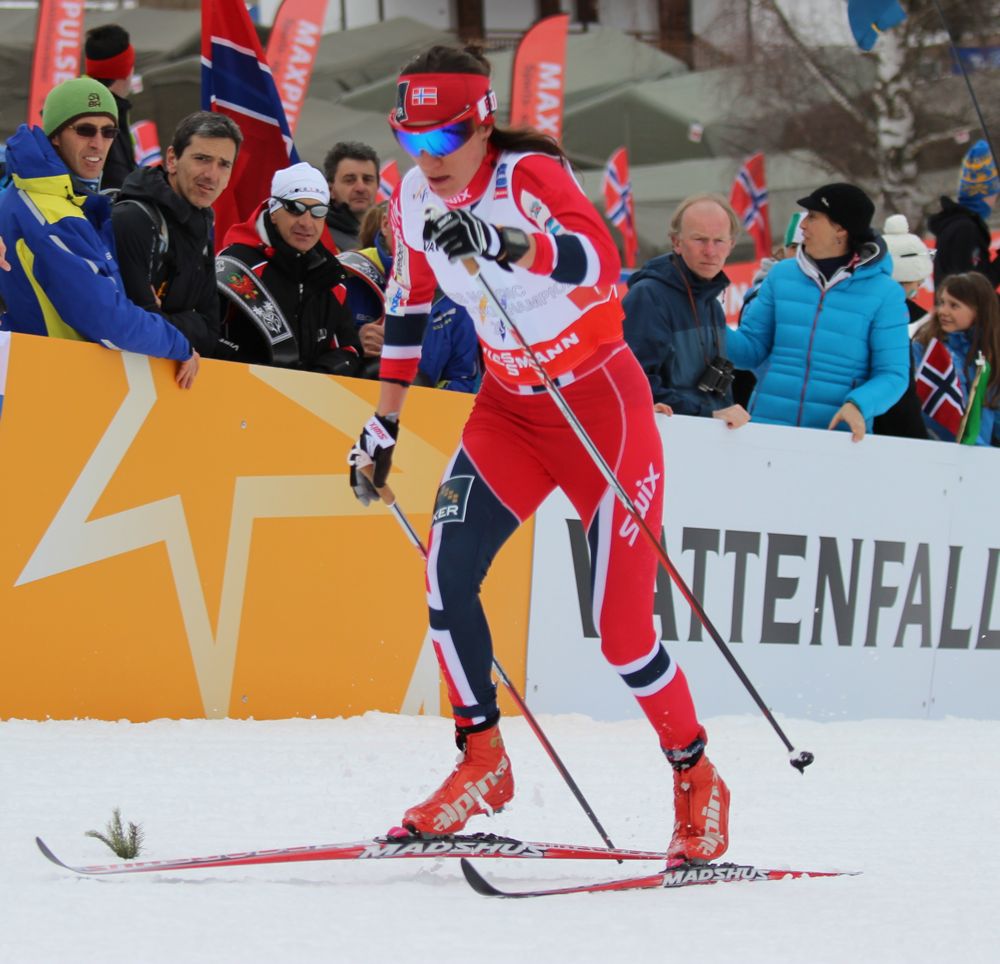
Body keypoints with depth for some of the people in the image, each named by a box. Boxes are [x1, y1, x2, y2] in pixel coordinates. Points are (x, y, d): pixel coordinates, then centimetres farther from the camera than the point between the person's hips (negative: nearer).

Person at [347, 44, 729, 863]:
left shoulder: (530, 177, -22)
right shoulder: (414, 198, -3)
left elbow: (599, 259, -41)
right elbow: (408, 308, 13)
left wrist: (499, 245, -56)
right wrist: (383, 426, 15)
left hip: (601, 404, -6)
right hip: (509, 406, 6)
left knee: (622, 629, -6)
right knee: (446, 571, -17)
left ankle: (697, 781, 17)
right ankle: (482, 761, -1)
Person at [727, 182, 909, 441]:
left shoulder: (884, 293, -2)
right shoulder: (781, 275, 8)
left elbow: (893, 374, -4)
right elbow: (750, 349, 10)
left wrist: (857, 405, -23)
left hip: (838, 432, -3)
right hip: (769, 423, 3)